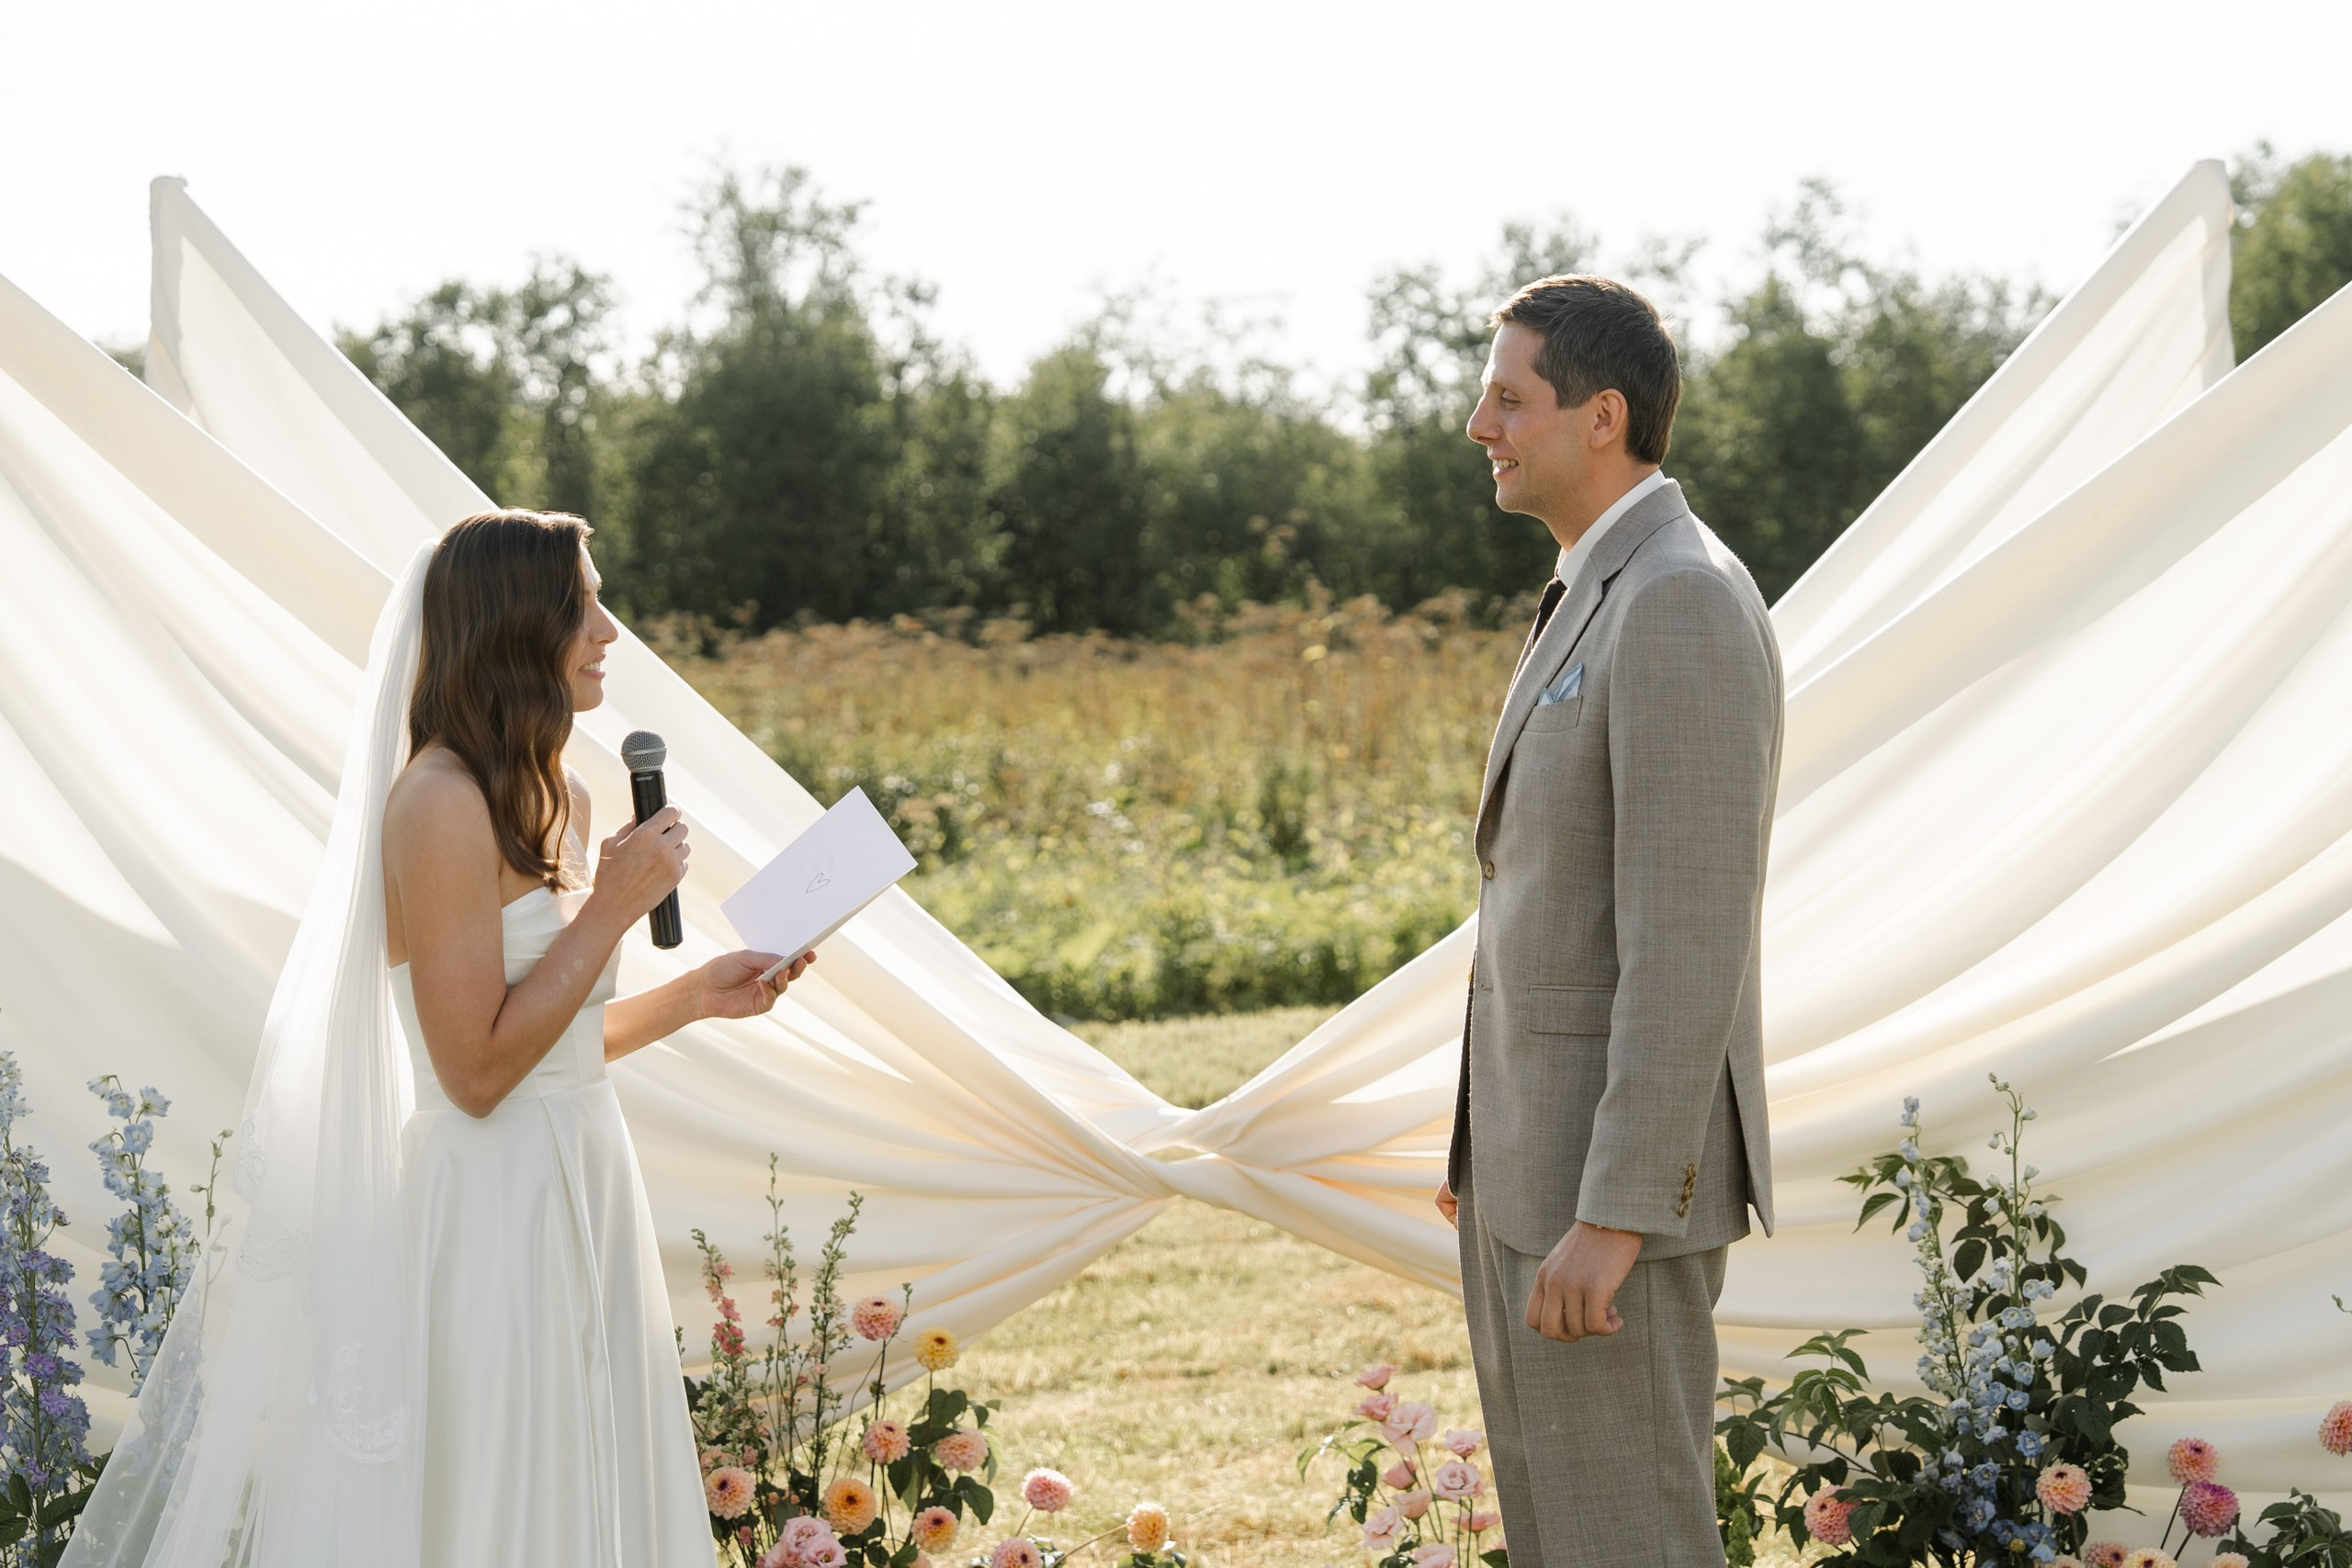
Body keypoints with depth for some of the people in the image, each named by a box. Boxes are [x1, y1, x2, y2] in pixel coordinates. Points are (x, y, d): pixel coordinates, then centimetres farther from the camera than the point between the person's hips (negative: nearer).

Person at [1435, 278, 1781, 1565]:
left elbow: (1691, 939, -24)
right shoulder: (1598, 602, 14)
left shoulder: (1684, 604, -20)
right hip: (1544, 1153, 10)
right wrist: (1494, 1136, 25)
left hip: (1622, 1169, -10)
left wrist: (1613, 1216, -26)